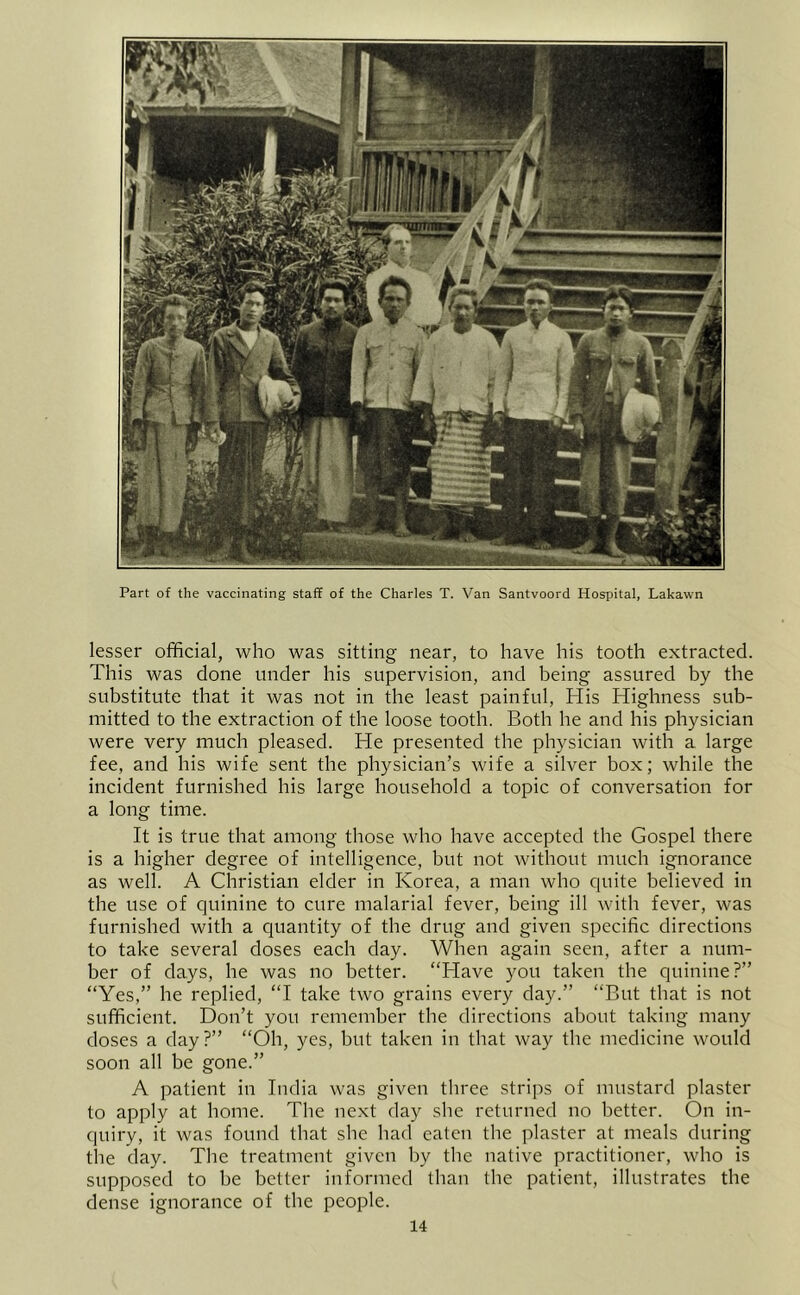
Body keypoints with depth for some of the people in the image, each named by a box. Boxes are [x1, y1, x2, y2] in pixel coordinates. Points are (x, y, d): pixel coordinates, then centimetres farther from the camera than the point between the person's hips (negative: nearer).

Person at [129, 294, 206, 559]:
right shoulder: (149, 347, 6)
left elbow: (199, 389, 8)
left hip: (181, 421, 1)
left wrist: (195, 427, 1)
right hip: (154, 418, -1)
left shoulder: (196, 350, 8)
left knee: (175, 479, 2)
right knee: (150, 476, -3)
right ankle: (147, 539, 1)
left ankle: (169, 537, 9)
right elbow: (138, 387, 4)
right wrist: (137, 425, -3)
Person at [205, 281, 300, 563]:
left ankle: (242, 540, 6)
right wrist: (212, 420, -5)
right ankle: (225, 541, -1)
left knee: (251, 478, 2)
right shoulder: (222, 338, 7)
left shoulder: (270, 341, 15)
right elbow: (214, 381, 3)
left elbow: (283, 373, 23)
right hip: (230, 417, -3)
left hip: (258, 417, 3)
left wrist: (295, 394, 1)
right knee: (228, 478, -4)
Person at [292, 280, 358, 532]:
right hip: (312, 413, 2)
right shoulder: (306, 333, 12)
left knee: (339, 468, -6)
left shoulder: (354, 336, 5)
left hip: (341, 414, -2)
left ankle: (336, 520, -3)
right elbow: (295, 371, 12)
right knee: (312, 470, 3)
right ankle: (324, 513, 16)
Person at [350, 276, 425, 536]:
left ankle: (400, 519, 3)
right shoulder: (366, 332, 10)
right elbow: (358, 371, 6)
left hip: (403, 408, 0)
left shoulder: (416, 334, 10)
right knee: (371, 464, 0)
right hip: (373, 407, 0)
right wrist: (358, 407, -3)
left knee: (401, 465, -2)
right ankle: (371, 517, 8)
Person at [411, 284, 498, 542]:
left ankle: (464, 523, 2)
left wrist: (491, 419, -3)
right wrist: (426, 415, 1)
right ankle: (447, 520, 4)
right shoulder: (437, 339, 8)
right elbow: (425, 379, 9)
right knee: (444, 469, -4)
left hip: (476, 415, -1)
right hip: (444, 413, 1)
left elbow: (494, 382, 4)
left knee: (471, 470, -4)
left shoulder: (487, 340, 5)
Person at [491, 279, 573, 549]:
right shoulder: (512, 335, 11)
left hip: (545, 417, -2)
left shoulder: (560, 338, 5)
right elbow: (502, 375, 13)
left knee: (543, 477, -1)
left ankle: (541, 534, 5)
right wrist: (498, 409, 3)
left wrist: (559, 415, -6)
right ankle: (511, 530, 8)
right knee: (513, 474, 2)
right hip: (514, 415, 2)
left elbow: (565, 380, 3)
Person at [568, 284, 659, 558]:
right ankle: (592, 536, 14)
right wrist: (576, 417, -4)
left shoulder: (640, 345, 5)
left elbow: (650, 384, 11)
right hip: (593, 421, 0)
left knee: (618, 482, 0)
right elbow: (577, 381, 4)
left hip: (623, 422, 0)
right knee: (590, 479, 2)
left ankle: (611, 539, 10)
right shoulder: (589, 341, 5)